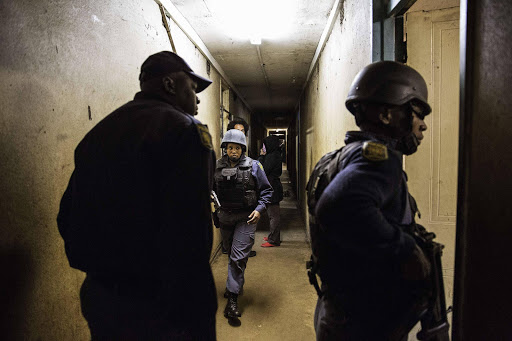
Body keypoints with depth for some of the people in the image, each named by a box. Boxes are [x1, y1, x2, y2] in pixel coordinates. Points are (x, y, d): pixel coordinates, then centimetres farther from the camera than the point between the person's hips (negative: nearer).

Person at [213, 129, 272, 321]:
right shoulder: (217, 167, 0)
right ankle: (237, 284, 43)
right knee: (231, 254, 19)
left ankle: (232, 297, 3)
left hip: (246, 218, -3)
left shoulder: (253, 166, -6)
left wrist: (259, 209, -12)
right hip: (225, 217, 4)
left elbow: (266, 190, -1)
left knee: (238, 257, -9)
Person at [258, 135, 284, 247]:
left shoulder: (272, 156, -18)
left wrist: (261, 156, -10)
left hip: (272, 189, -11)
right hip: (273, 188, 11)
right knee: (273, 214, 18)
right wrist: (263, 156, 8)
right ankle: (273, 236, 30)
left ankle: (273, 240, 2)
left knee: (273, 215, -4)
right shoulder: (275, 155, 14)